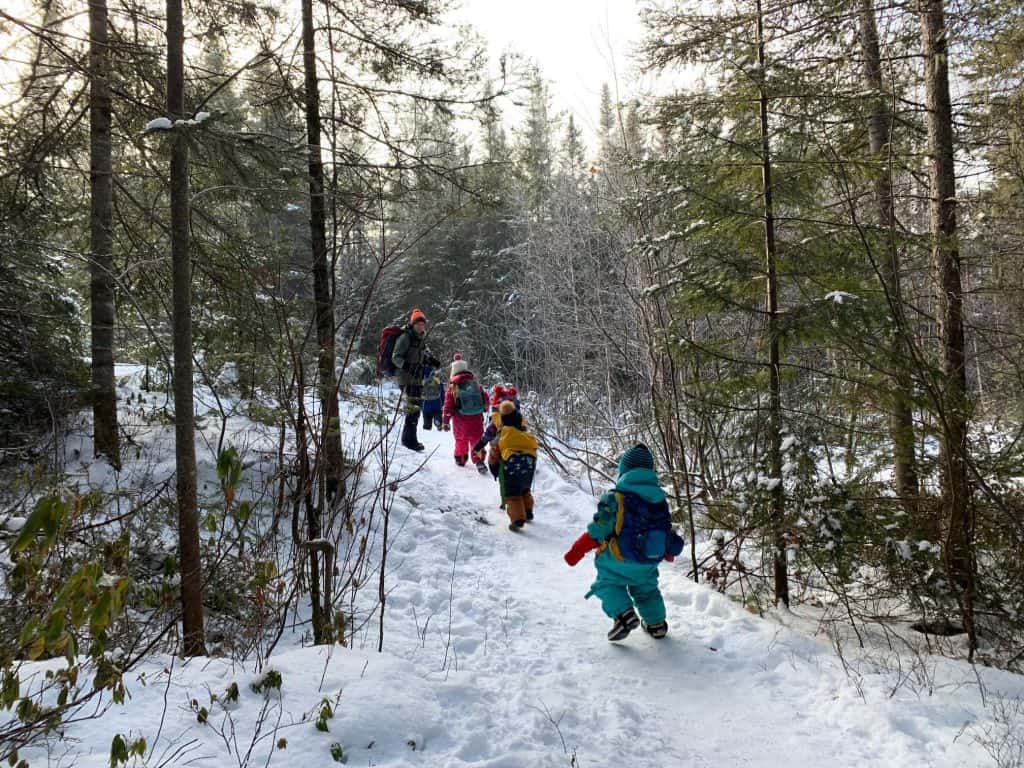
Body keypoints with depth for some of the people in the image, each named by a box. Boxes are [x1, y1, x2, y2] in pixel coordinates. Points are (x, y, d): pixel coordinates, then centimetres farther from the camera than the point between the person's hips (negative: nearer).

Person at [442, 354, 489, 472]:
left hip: (461, 420, -1)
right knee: (477, 440, 5)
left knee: (461, 440, 19)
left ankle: (460, 459, 31)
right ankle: (478, 460, -10)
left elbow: (448, 406, -6)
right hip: (476, 420, 1)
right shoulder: (476, 384, 1)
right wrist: (484, 409, 30)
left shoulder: (453, 387, -6)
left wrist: (445, 422, 0)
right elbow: (485, 399, 10)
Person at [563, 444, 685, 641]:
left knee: (607, 583, 13)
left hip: (621, 560, -5)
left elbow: (597, 531, -18)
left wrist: (576, 551, -8)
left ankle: (623, 614, -7)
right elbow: (667, 529, 13)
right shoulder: (660, 498, 2)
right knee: (645, 588, 28)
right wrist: (668, 553, 32)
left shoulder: (615, 497, -16)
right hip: (650, 563, 6)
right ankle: (656, 623, 32)